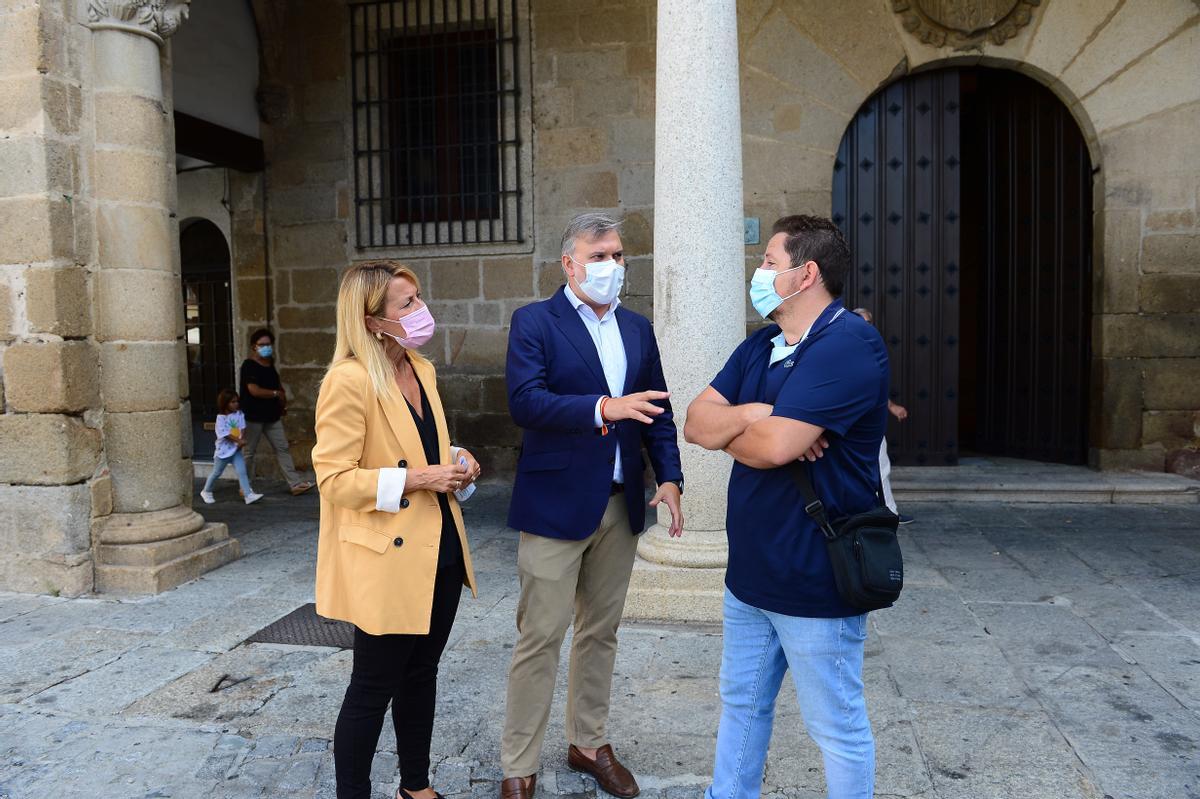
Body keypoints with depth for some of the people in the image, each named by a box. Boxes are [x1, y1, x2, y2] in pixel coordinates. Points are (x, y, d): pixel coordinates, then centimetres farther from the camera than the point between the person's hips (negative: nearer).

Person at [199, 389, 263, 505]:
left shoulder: (239, 414, 1)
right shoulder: (221, 417, -14)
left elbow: (242, 428, -1)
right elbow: (225, 434, -20)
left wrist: (242, 441, -17)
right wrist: (239, 440, -25)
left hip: (236, 449, 4)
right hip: (223, 449, -4)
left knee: (242, 471, -7)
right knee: (216, 472, 13)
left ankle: (249, 495, -11)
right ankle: (206, 492, 34)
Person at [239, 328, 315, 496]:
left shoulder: (270, 364, 11)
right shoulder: (249, 365, -12)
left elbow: (277, 385, 25)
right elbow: (254, 390, -23)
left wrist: (283, 403, 11)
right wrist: (276, 394, -11)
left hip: (272, 416, 7)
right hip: (253, 417, -7)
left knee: (283, 448, 3)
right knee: (249, 452, 5)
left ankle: (295, 483, 3)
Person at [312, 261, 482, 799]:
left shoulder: (422, 371, 8)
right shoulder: (349, 381, -18)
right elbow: (334, 478, -18)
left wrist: (456, 462, 1)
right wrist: (415, 479, -23)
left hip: (439, 552, 8)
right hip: (388, 559, -8)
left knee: (421, 674, 21)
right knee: (373, 689, 6)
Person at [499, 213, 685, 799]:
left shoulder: (638, 329, 11)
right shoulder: (534, 322, -5)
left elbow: (658, 413, 12)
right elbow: (524, 403, -19)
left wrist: (669, 476, -2)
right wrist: (603, 408, -31)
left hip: (621, 505, 5)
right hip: (556, 504, -5)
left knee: (601, 631, 16)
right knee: (539, 638, 1)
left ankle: (588, 743, 33)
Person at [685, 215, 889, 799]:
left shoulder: (850, 345, -19)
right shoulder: (758, 347, 9)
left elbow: (774, 445, -28)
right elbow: (696, 423, 1)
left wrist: (728, 431, -7)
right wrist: (753, 414, -18)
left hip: (815, 581, -8)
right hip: (750, 571, 8)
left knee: (836, 727, 10)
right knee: (741, 703, 22)